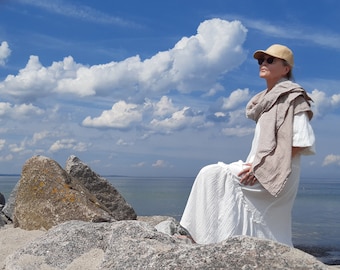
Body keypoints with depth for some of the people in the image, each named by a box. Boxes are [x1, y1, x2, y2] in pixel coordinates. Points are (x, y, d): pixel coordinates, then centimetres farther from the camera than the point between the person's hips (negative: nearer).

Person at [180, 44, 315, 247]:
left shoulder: (292, 98, -6)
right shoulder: (270, 98, 20)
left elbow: (302, 141, -16)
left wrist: (265, 164, -20)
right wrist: (255, 164, 6)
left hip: (276, 174, -9)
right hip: (264, 173, 9)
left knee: (212, 175, -15)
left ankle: (201, 237, -10)